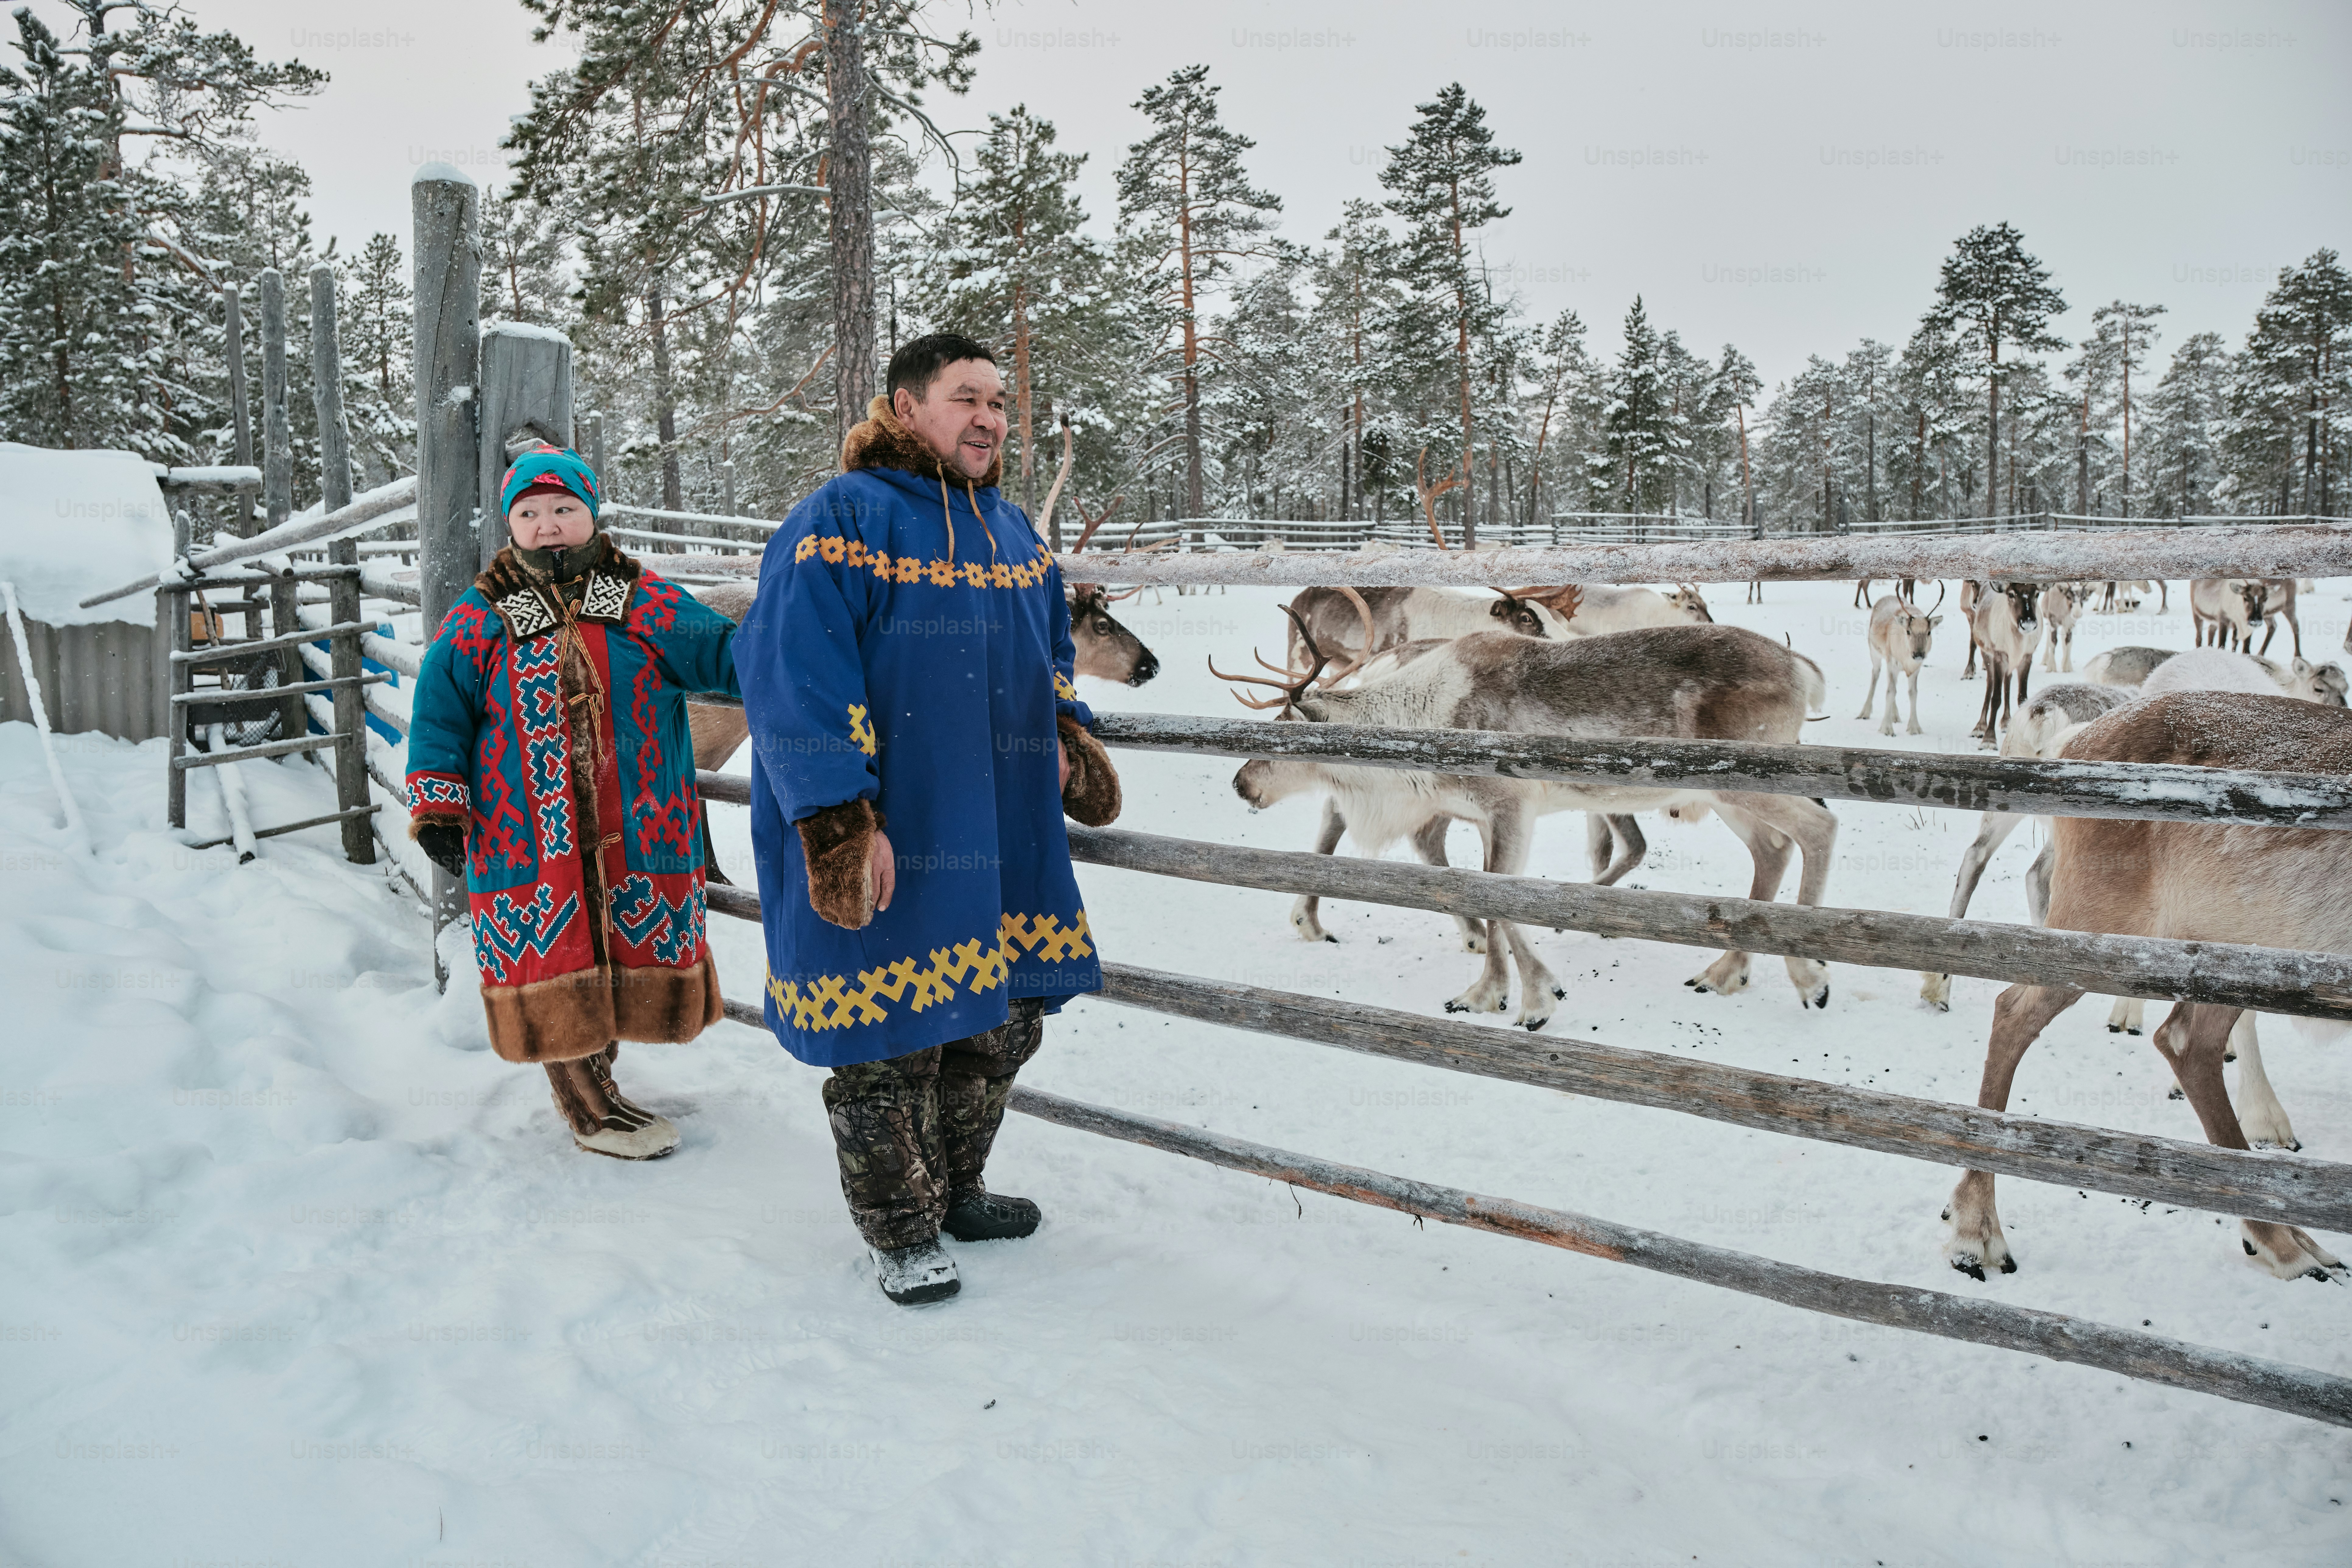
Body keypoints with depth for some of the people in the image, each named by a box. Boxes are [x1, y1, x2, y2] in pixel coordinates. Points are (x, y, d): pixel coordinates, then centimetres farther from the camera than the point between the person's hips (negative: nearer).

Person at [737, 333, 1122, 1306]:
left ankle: (957, 1189, 38)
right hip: (880, 843, -7)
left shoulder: (1011, 530, 15)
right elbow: (796, 684, -19)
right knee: (888, 1039, 2)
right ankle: (900, 1233, 23)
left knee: (1006, 1018, 15)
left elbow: (1046, 650, 31)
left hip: (1003, 835, 8)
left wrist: (1064, 738, 17)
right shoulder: (841, 522, -11)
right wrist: (837, 823, -24)